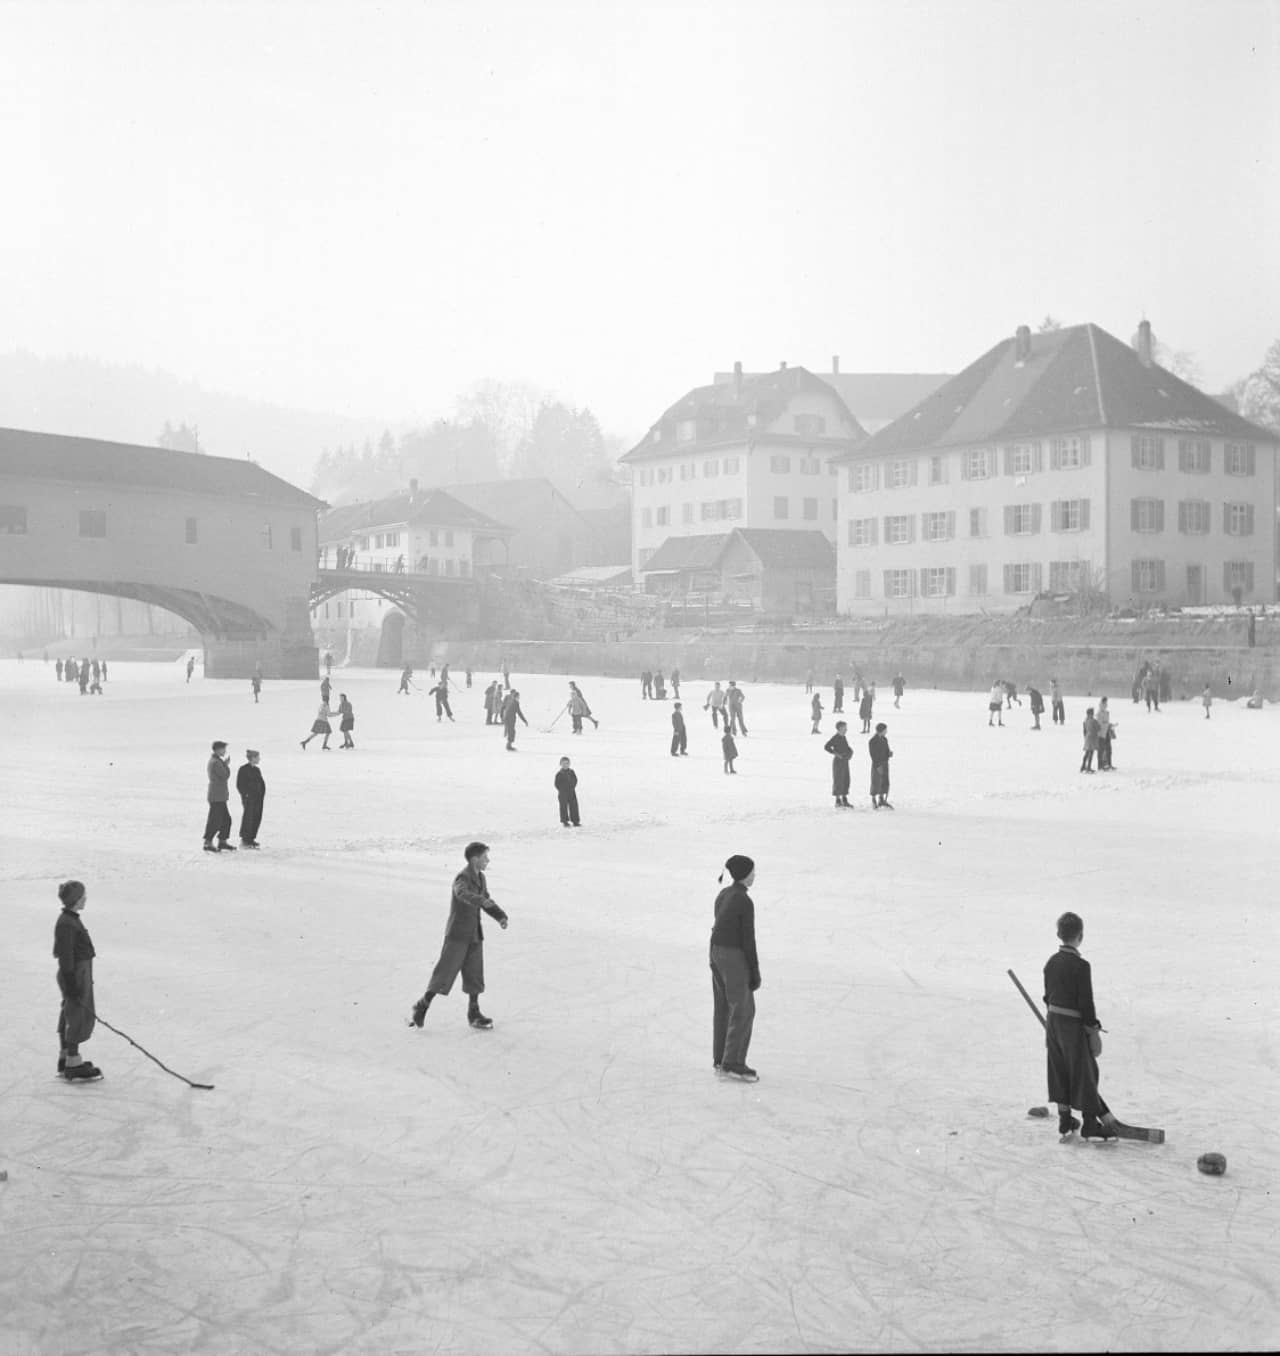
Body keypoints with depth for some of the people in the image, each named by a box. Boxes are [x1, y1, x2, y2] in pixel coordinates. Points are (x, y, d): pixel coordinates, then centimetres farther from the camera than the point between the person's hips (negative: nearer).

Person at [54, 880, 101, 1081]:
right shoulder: (66, 924, -21)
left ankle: (65, 1059, 27)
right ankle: (73, 1065, 2)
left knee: (68, 1018, 17)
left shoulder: (72, 920, 11)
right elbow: (65, 957, -22)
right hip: (74, 976, -10)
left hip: (81, 974, 10)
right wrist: (72, 986, -22)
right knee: (77, 1018, -4)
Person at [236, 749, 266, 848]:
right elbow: (239, 784, -10)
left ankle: (251, 839, 15)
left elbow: (262, 783, 18)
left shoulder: (257, 769, 15)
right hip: (249, 798, -8)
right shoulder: (243, 769, -7)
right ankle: (244, 840, -1)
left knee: (257, 818, 6)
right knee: (248, 817, -7)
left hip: (258, 798, 8)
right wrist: (245, 794, -15)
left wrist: (262, 794, 7)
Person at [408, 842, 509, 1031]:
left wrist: (501, 917, -4)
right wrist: (484, 901, -60)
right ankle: (422, 1007, 10)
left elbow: (487, 902, 15)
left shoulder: (480, 878, 8)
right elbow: (463, 895, -42)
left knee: (474, 974, 6)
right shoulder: (462, 879, -19)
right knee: (445, 971, -4)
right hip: (457, 933, -7)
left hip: (474, 935, 7)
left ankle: (474, 1013, 13)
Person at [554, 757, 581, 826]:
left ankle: (575, 821, 11)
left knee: (574, 806, 5)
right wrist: (561, 790, -9)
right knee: (564, 807, -2)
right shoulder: (559, 774, -7)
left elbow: (575, 780, 14)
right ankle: (564, 821, 7)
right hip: (563, 794, -4)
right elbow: (557, 784, -5)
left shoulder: (571, 772, 6)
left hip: (571, 792, 4)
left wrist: (573, 787, 3)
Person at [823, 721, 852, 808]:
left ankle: (845, 800, 18)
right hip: (838, 761, -8)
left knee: (846, 781, 10)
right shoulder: (835, 738, -14)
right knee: (838, 781, -2)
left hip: (845, 761, 8)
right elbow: (826, 747, -20)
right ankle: (838, 802, 5)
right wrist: (836, 753, -22)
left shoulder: (844, 737, 12)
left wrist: (850, 751, 6)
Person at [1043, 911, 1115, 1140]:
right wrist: (1094, 1030, -10)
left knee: (1060, 1071, 14)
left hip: (1052, 1022, 7)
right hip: (1073, 1026, -7)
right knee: (1084, 1072, 2)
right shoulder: (1080, 965, -19)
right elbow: (1086, 1002, -18)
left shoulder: (1051, 962, 4)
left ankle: (1065, 1120, 22)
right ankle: (1090, 1123, 7)